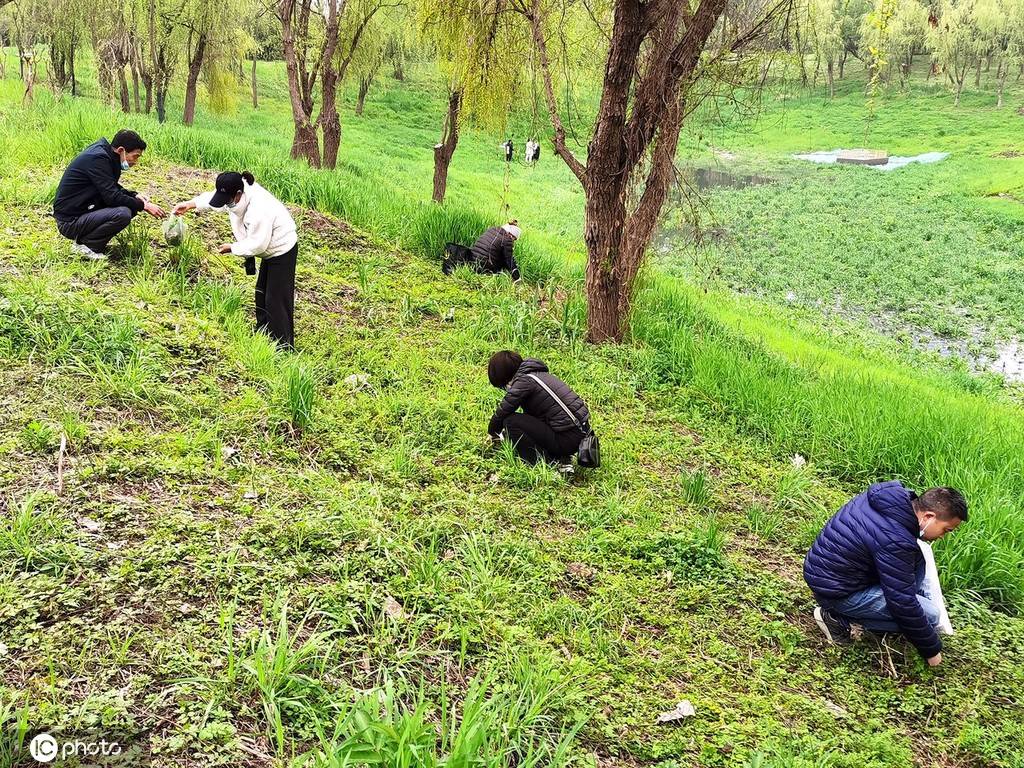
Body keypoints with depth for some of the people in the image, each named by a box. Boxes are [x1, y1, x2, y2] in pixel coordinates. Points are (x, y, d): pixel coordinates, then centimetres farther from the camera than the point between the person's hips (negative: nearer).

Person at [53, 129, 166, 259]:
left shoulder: (104, 154, 7)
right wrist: (143, 206, -17)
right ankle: (84, 244, -8)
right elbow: (112, 197, -25)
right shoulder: (97, 158, -21)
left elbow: (112, 188, 19)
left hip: (84, 210, 10)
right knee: (122, 214, -26)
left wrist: (134, 195, 3)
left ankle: (84, 237, 8)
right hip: (69, 222, -10)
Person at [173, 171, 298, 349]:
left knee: (277, 301, -4)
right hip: (270, 249, 10)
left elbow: (257, 245, -28)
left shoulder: (259, 211, -37)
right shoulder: (238, 191, -10)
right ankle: (262, 334, 36)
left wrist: (232, 248, -14)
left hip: (282, 252, -10)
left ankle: (283, 348, 4)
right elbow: (213, 199, 6)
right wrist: (190, 204, -5)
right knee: (261, 293, 21)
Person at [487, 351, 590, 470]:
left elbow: (501, 413, -8)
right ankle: (562, 458, 13)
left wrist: (492, 434, 12)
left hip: (567, 440, -9)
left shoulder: (523, 381, -12)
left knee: (510, 421, -8)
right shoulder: (539, 373, 16)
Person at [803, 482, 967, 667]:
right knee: (929, 615, -10)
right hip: (836, 592, -9)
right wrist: (932, 649, -8)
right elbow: (903, 604, -22)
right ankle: (838, 617, -5)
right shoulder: (895, 541, -30)